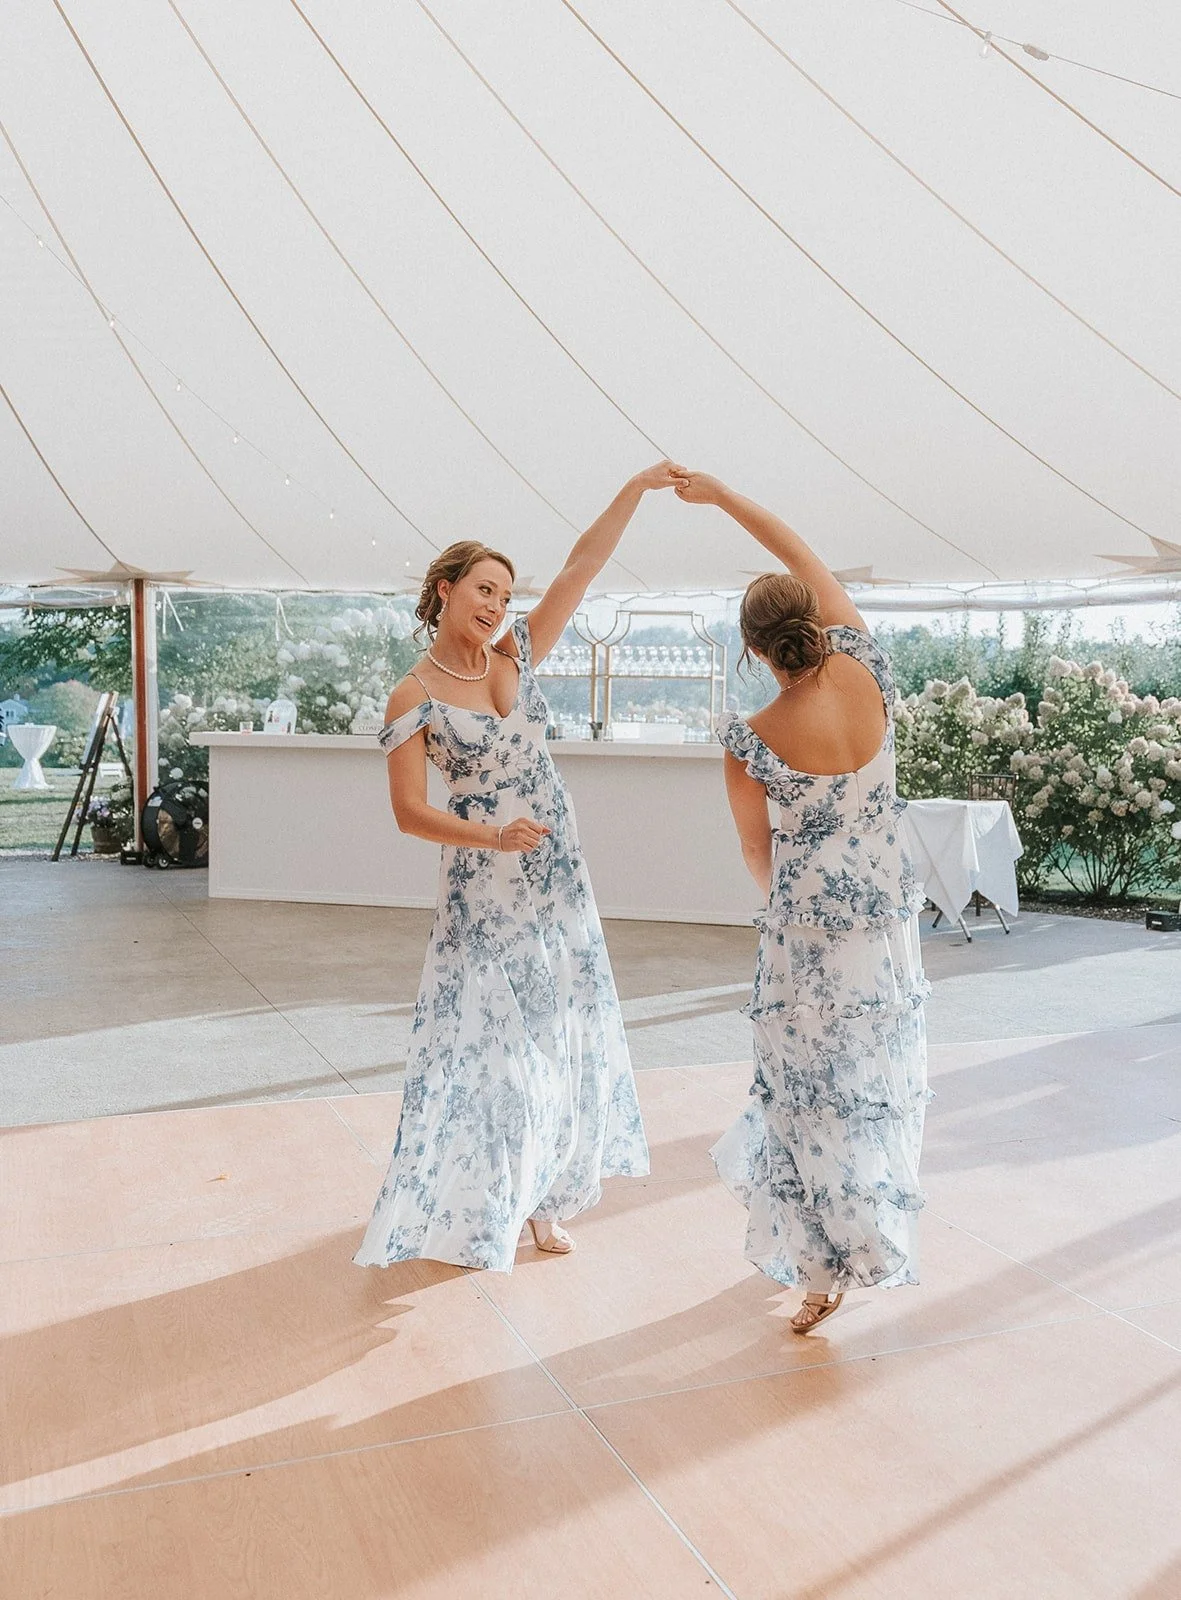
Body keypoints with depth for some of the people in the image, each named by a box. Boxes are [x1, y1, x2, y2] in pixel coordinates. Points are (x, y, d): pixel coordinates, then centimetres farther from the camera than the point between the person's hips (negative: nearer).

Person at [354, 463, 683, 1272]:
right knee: (488, 1038, 1)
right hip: (485, 886, -5)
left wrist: (636, 488, -5)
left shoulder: (517, 657, 3)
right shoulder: (415, 698, -9)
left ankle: (543, 1193, 24)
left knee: (559, 1034, 10)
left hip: (557, 873, 5)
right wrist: (492, 837, -25)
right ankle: (478, 1205, 16)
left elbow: (583, 566, -1)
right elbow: (410, 810, -12)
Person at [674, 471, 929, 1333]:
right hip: (892, 906, 4)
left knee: (817, 1083, 9)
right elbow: (808, 560, 1)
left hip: (811, 920, -4)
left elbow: (755, 849, -3)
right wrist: (722, 495, 8)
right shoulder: (867, 676, -12)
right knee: (881, 1070, 19)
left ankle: (834, 1267, 18)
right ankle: (872, 1236, 37)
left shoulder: (751, 741, -18)